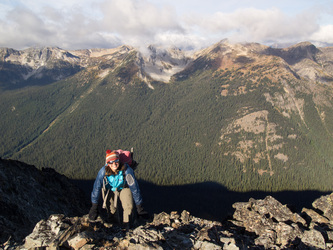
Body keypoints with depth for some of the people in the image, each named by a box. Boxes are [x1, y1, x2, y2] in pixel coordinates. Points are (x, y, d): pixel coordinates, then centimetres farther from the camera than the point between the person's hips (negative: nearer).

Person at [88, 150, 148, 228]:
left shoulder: (126, 170, -36)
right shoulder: (103, 171, -31)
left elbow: (134, 188, -26)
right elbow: (96, 188, -19)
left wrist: (139, 206, -18)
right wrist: (94, 206, -13)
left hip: (124, 188, -1)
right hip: (110, 189, 2)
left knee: (129, 207, -21)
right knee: (111, 209, -7)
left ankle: (126, 223, 7)